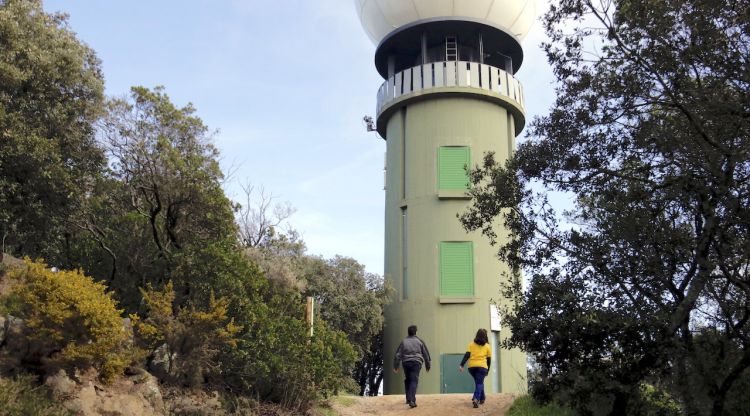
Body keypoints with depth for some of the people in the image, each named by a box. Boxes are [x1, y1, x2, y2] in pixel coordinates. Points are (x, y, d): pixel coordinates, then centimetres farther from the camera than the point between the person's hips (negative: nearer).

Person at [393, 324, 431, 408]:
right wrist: (427, 366, 21)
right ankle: (412, 400, -21)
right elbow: (426, 354, 11)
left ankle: (408, 399, 23)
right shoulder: (420, 341, 8)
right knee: (414, 381, -8)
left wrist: (395, 366, 8)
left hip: (406, 362, 2)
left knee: (407, 380, 18)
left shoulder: (404, 342, 9)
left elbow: (398, 355, 4)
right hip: (416, 362, -2)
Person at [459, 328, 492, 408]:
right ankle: (476, 399, -25)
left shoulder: (471, 344, 9)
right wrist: (487, 370, 18)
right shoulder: (487, 346, 7)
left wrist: (461, 365, -6)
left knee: (479, 382, 22)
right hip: (482, 366, -3)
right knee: (479, 383, -4)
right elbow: (489, 359, 8)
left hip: (471, 366, 3)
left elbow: (467, 355, -2)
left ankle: (482, 398, 31)